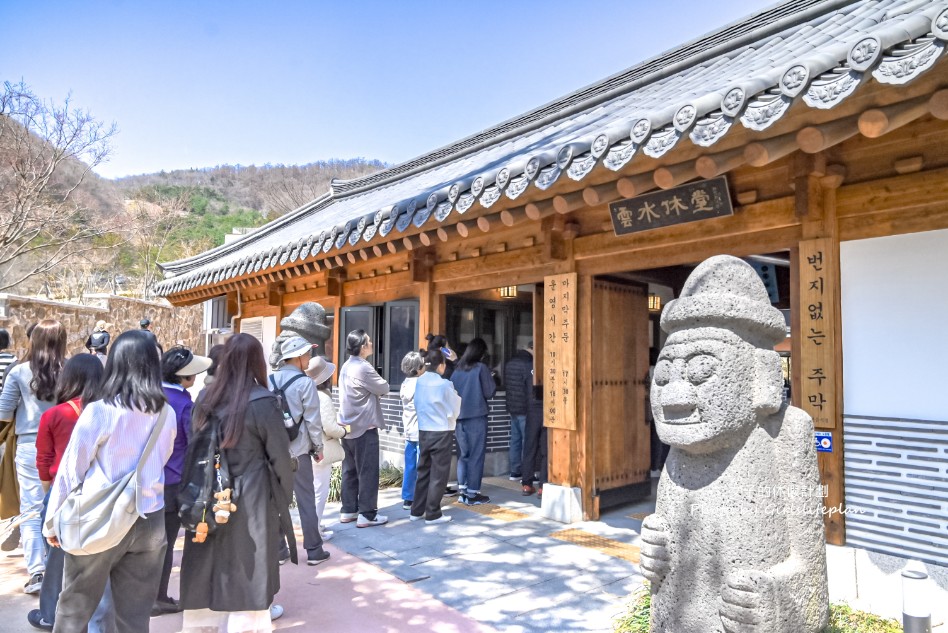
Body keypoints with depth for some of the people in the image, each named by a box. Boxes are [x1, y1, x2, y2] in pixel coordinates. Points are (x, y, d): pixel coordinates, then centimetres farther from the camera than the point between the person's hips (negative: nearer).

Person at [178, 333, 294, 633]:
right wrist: (284, 499, 4)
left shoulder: (206, 399, 0)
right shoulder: (263, 402, -15)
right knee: (246, 576, 7)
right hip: (250, 501, -5)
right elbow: (279, 457, -10)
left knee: (211, 571, 18)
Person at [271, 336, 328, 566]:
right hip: (298, 451, -4)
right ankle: (314, 551, 14)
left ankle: (278, 550, 21)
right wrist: (318, 447, 1)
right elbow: (312, 420, -11)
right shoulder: (304, 383, -12)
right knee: (306, 501, 6)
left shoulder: (269, 381, 2)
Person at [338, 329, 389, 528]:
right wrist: (378, 387, 9)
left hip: (348, 426, 9)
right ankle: (367, 514, 4)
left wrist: (372, 389, 0)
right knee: (368, 472, -1)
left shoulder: (346, 367, 11)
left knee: (350, 470, 13)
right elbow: (384, 388, -10)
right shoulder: (364, 368, -18)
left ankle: (348, 511, 20)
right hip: (364, 427, -9)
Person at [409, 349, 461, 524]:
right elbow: (454, 410, -4)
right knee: (438, 474, 5)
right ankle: (433, 514, 10)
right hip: (441, 432, -6)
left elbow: (417, 405, 9)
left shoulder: (419, 381, 0)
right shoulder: (444, 384, -14)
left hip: (423, 431, 6)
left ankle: (417, 510, 23)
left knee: (423, 471, 16)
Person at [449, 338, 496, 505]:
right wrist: (493, 384, 12)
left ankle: (463, 491, 18)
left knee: (463, 454, 14)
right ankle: (473, 494, 5)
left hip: (459, 416, 5)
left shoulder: (457, 369, 6)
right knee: (476, 455, 2)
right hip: (476, 416, -5)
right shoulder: (481, 368, -8)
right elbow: (489, 392, -6)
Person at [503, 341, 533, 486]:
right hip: (525, 409, -8)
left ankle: (514, 472, 19)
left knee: (515, 438, 13)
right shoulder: (529, 364, -17)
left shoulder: (509, 363, 11)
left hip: (512, 407, 8)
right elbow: (532, 389, -19)